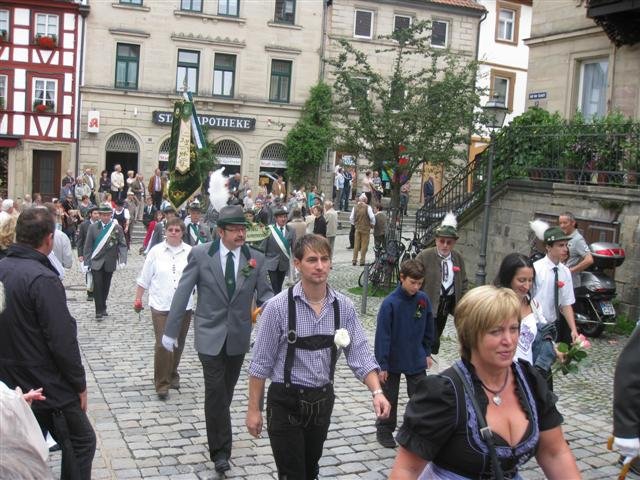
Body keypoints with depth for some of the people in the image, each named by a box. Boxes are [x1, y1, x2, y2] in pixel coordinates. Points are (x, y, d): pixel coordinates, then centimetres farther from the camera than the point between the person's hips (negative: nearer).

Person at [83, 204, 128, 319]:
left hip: (110, 263, 1)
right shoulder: (93, 228, 0)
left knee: (106, 286, 12)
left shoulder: (117, 228, -1)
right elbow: (88, 246, 2)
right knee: (97, 286, -7)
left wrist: (122, 260, -14)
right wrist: (87, 262, -1)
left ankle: (103, 308, 28)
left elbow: (122, 245, -2)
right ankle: (99, 311, -1)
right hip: (96, 262, -1)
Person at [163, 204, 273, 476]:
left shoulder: (256, 259, -3)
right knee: (216, 391, -6)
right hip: (210, 334, -3)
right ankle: (220, 450, 7)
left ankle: (217, 434, 39)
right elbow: (182, 293, -6)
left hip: (239, 336, 3)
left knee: (227, 390, 16)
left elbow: (264, 293, 1)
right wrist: (171, 330, -5)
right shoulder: (201, 254, -9)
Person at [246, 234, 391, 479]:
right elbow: (261, 363, -10)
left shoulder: (344, 307, -5)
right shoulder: (279, 307, -16)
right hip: (286, 403, -4)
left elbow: (360, 355, -6)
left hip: (322, 401, 4)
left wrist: (377, 391, -22)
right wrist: (254, 409, -8)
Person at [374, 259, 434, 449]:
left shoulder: (423, 299, -7)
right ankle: (384, 430, 31)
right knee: (389, 398, 13)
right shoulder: (390, 303, -20)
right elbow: (382, 335, -17)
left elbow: (428, 328, 7)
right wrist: (382, 365, -15)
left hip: (417, 360, 3)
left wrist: (427, 353, 11)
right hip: (393, 361, -3)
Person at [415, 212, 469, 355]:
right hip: (428, 304, -5)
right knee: (432, 340, -9)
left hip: (447, 304, 5)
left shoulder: (458, 259, 5)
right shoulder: (425, 256, -11)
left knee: (436, 336, 17)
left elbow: (463, 283, 12)